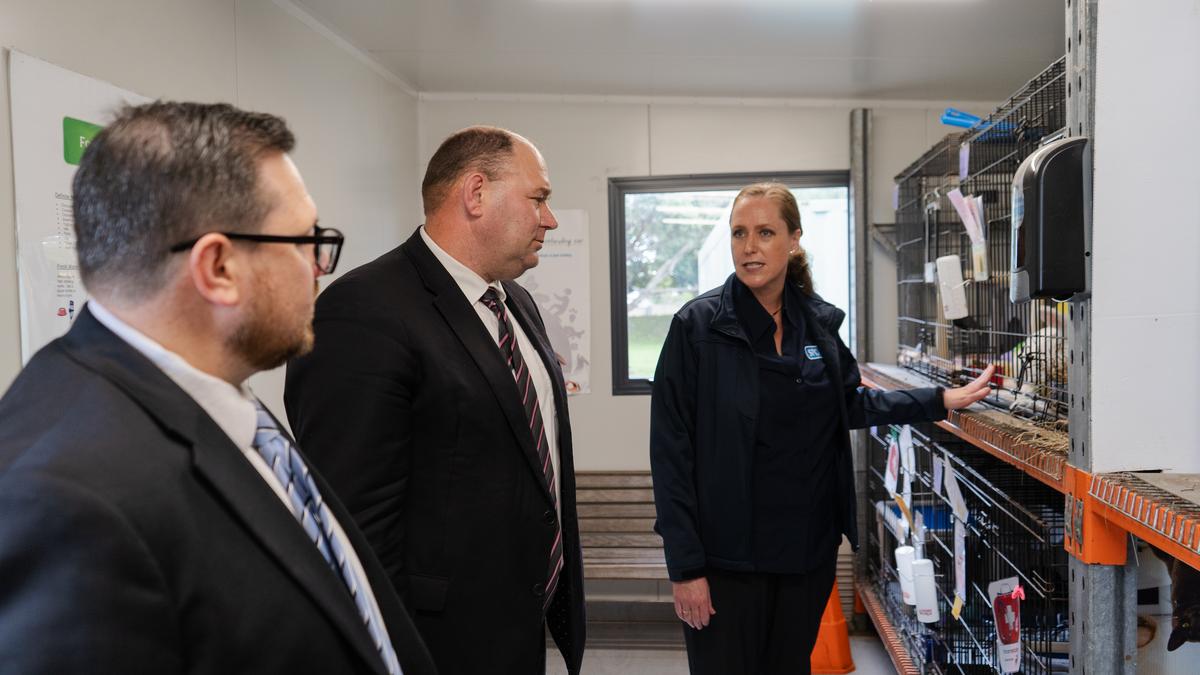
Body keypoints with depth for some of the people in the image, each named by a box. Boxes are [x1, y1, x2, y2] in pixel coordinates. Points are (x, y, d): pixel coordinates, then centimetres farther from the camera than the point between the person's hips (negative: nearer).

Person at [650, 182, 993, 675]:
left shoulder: (820, 322, 2)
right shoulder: (699, 324, -11)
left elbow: (851, 405, 18)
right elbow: (671, 450, -12)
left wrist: (944, 401, 11)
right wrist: (685, 565, -14)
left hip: (809, 549, 4)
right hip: (727, 556, -4)